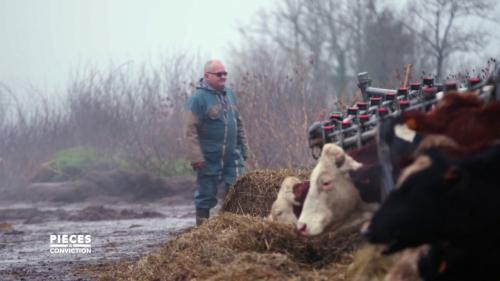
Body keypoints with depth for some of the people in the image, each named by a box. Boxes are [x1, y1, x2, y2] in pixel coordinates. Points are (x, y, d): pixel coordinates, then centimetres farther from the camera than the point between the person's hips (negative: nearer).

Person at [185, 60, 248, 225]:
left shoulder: (229, 94, 12)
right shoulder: (198, 98, -9)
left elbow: (238, 124, 20)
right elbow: (191, 130, -13)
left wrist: (243, 149, 18)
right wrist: (196, 157, -20)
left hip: (232, 156, 5)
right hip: (209, 158, -5)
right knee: (206, 195, 3)